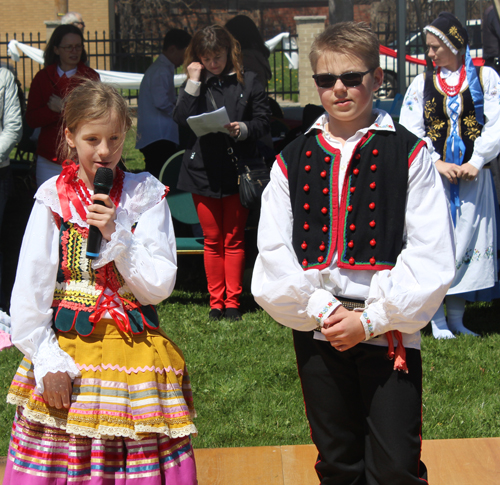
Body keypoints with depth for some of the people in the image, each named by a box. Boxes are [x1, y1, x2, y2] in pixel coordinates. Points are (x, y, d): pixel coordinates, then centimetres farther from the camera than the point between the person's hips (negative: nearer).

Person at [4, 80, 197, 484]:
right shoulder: (54, 198, 0)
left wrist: (117, 234, -14)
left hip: (135, 354, 0)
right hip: (66, 354, 0)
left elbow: (160, 286, -4)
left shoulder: (146, 196, 2)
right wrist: (47, 360, -7)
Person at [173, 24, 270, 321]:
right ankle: (216, 300, 14)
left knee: (234, 239, 4)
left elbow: (264, 120, 2)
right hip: (203, 170, 1)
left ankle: (232, 301, 11)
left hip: (238, 169, -1)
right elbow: (181, 119, -7)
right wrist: (194, 82, -10)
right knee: (212, 239, 6)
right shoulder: (195, 83, 8)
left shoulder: (248, 82, 4)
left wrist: (244, 129, -17)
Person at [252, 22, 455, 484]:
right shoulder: (292, 160, 8)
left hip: (390, 332, -3)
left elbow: (431, 255, -8)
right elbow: (274, 253, 2)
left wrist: (371, 320, -12)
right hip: (317, 333, 3)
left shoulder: (409, 154, -1)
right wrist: (320, 309, -10)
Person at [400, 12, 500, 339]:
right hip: (434, 175, 0)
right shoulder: (422, 84, 7)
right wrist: (436, 162, -10)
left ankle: (457, 317, 11)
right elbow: (410, 129, 1)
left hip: (473, 175, 0)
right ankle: (438, 319, 2)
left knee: (468, 238, 2)